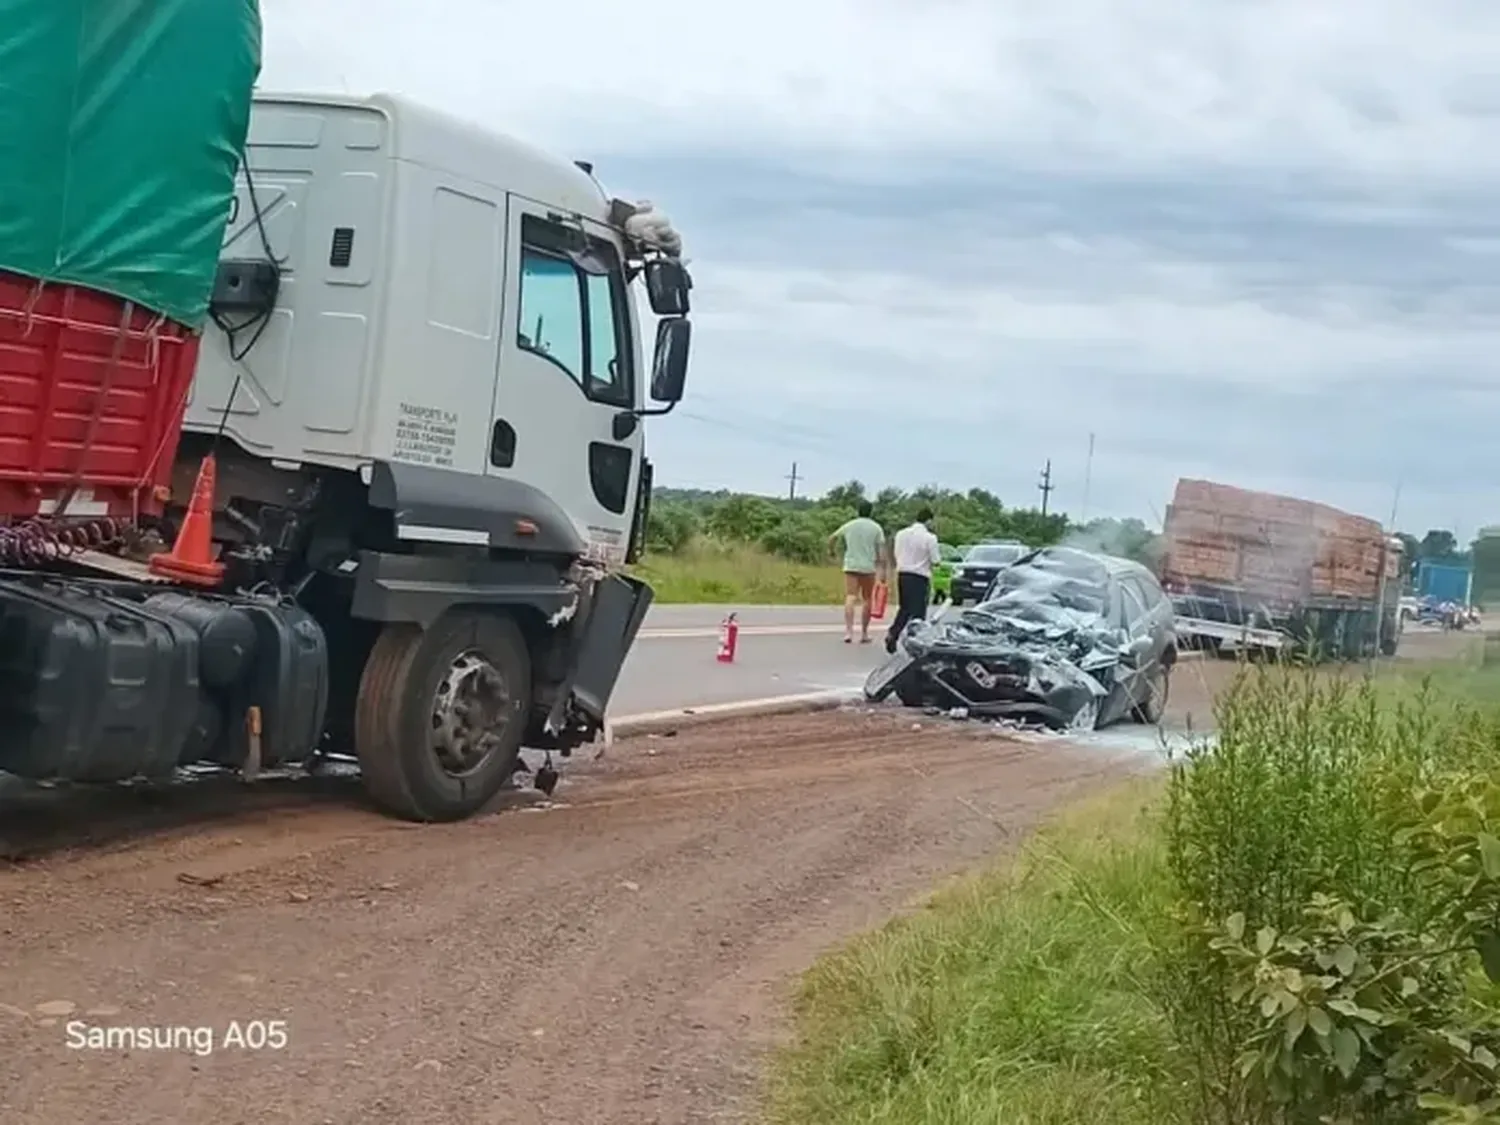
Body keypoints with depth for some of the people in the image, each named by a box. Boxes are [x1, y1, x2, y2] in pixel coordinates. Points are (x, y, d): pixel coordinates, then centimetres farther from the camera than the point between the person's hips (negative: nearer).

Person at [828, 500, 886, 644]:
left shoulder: (849, 525, 8)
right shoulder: (876, 528, 2)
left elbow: (832, 538, 17)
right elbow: (882, 551, -4)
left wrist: (831, 550, 36)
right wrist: (883, 571, -1)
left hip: (851, 566, 1)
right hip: (869, 568, -1)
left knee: (850, 598, -6)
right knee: (866, 600, 10)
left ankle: (849, 631, -21)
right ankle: (864, 634, 14)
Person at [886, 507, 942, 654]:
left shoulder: (901, 534, 3)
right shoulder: (929, 538, -12)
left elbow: (896, 554, 11)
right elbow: (935, 561, -9)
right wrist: (939, 554, 12)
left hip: (902, 574, 5)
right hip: (920, 577, -5)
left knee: (905, 608, 18)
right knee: (918, 611, 3)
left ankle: (892, 634, 3)